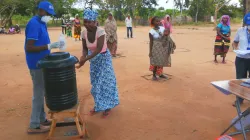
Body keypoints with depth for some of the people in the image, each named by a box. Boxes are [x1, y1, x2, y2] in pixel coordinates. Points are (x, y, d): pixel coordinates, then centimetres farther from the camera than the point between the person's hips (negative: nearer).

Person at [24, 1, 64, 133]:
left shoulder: (41, 23, 10)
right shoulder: (34, 24, -19)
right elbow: (29, 48, -25)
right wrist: (49, 46, -29)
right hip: (37, 64, -9)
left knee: (41, 92, 16)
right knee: (39, 93, -1)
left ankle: (41, 119, 29)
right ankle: (34, 125, 11)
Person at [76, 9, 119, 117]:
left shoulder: (100, 31, -26)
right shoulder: (84, 33, -8)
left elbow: (99, 49, -32)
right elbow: (85, 48, -1)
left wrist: (85, 59, -37)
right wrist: (83, 56, -23)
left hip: (103, 59, -6)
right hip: (93, 60, 6)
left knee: (105, 82, -1)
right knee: (95, 83, 14)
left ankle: (107, 107, 14)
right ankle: (98, 105, 29)